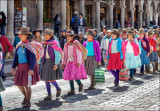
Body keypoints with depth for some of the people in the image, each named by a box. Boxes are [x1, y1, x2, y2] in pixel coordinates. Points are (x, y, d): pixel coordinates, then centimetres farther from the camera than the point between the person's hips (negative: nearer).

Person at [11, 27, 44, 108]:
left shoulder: (30, 45, -13)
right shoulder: (19, 45, 8)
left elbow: (33, 58, -18)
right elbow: (16, 57, 11)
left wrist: (31, 69, -25)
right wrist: (13, 67, 7)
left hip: (28, 66, -7)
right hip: (21, 66, 7)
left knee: (26, 84, -4)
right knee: (18, 83, 9)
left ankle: (28, 102, 9)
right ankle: (25, 96, 33)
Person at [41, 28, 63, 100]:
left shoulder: (54, 44, -8)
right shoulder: (44, 44, 10)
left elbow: (58, 55, -11)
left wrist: (56, 64, -18)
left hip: (52, 62, -6)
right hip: (45, 62, 6)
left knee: (51, 79, -10)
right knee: (46, 79, 5)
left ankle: (58, 89, 19)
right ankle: (49, 95, 12)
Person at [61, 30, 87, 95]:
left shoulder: (76, 44, -6)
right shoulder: (67, 45, 11)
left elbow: (79, 54, -10)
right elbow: (64, 54, 15)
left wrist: (79, 62, -16)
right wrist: (63, 63, 12)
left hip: (75, 62, -6)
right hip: (69, 62, 6)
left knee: (75, 76, -11)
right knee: (70, 76, 3)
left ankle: (80, 84, 18)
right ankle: (72, 90, 10)